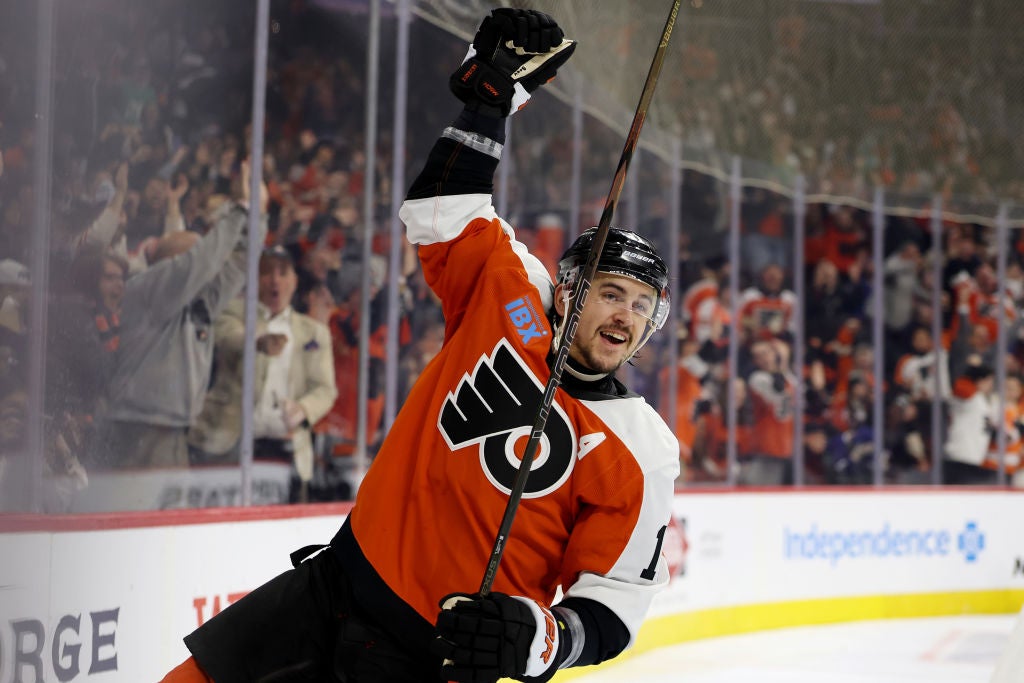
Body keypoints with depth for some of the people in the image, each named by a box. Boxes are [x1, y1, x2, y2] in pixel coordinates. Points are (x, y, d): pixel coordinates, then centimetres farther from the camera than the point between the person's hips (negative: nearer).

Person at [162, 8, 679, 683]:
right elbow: (445, 208, 6)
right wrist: (494, 91, -3)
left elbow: (614, 609, -11)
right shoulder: (509, 298, -1)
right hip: (338, 585, 4)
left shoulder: (644, 456, -10)